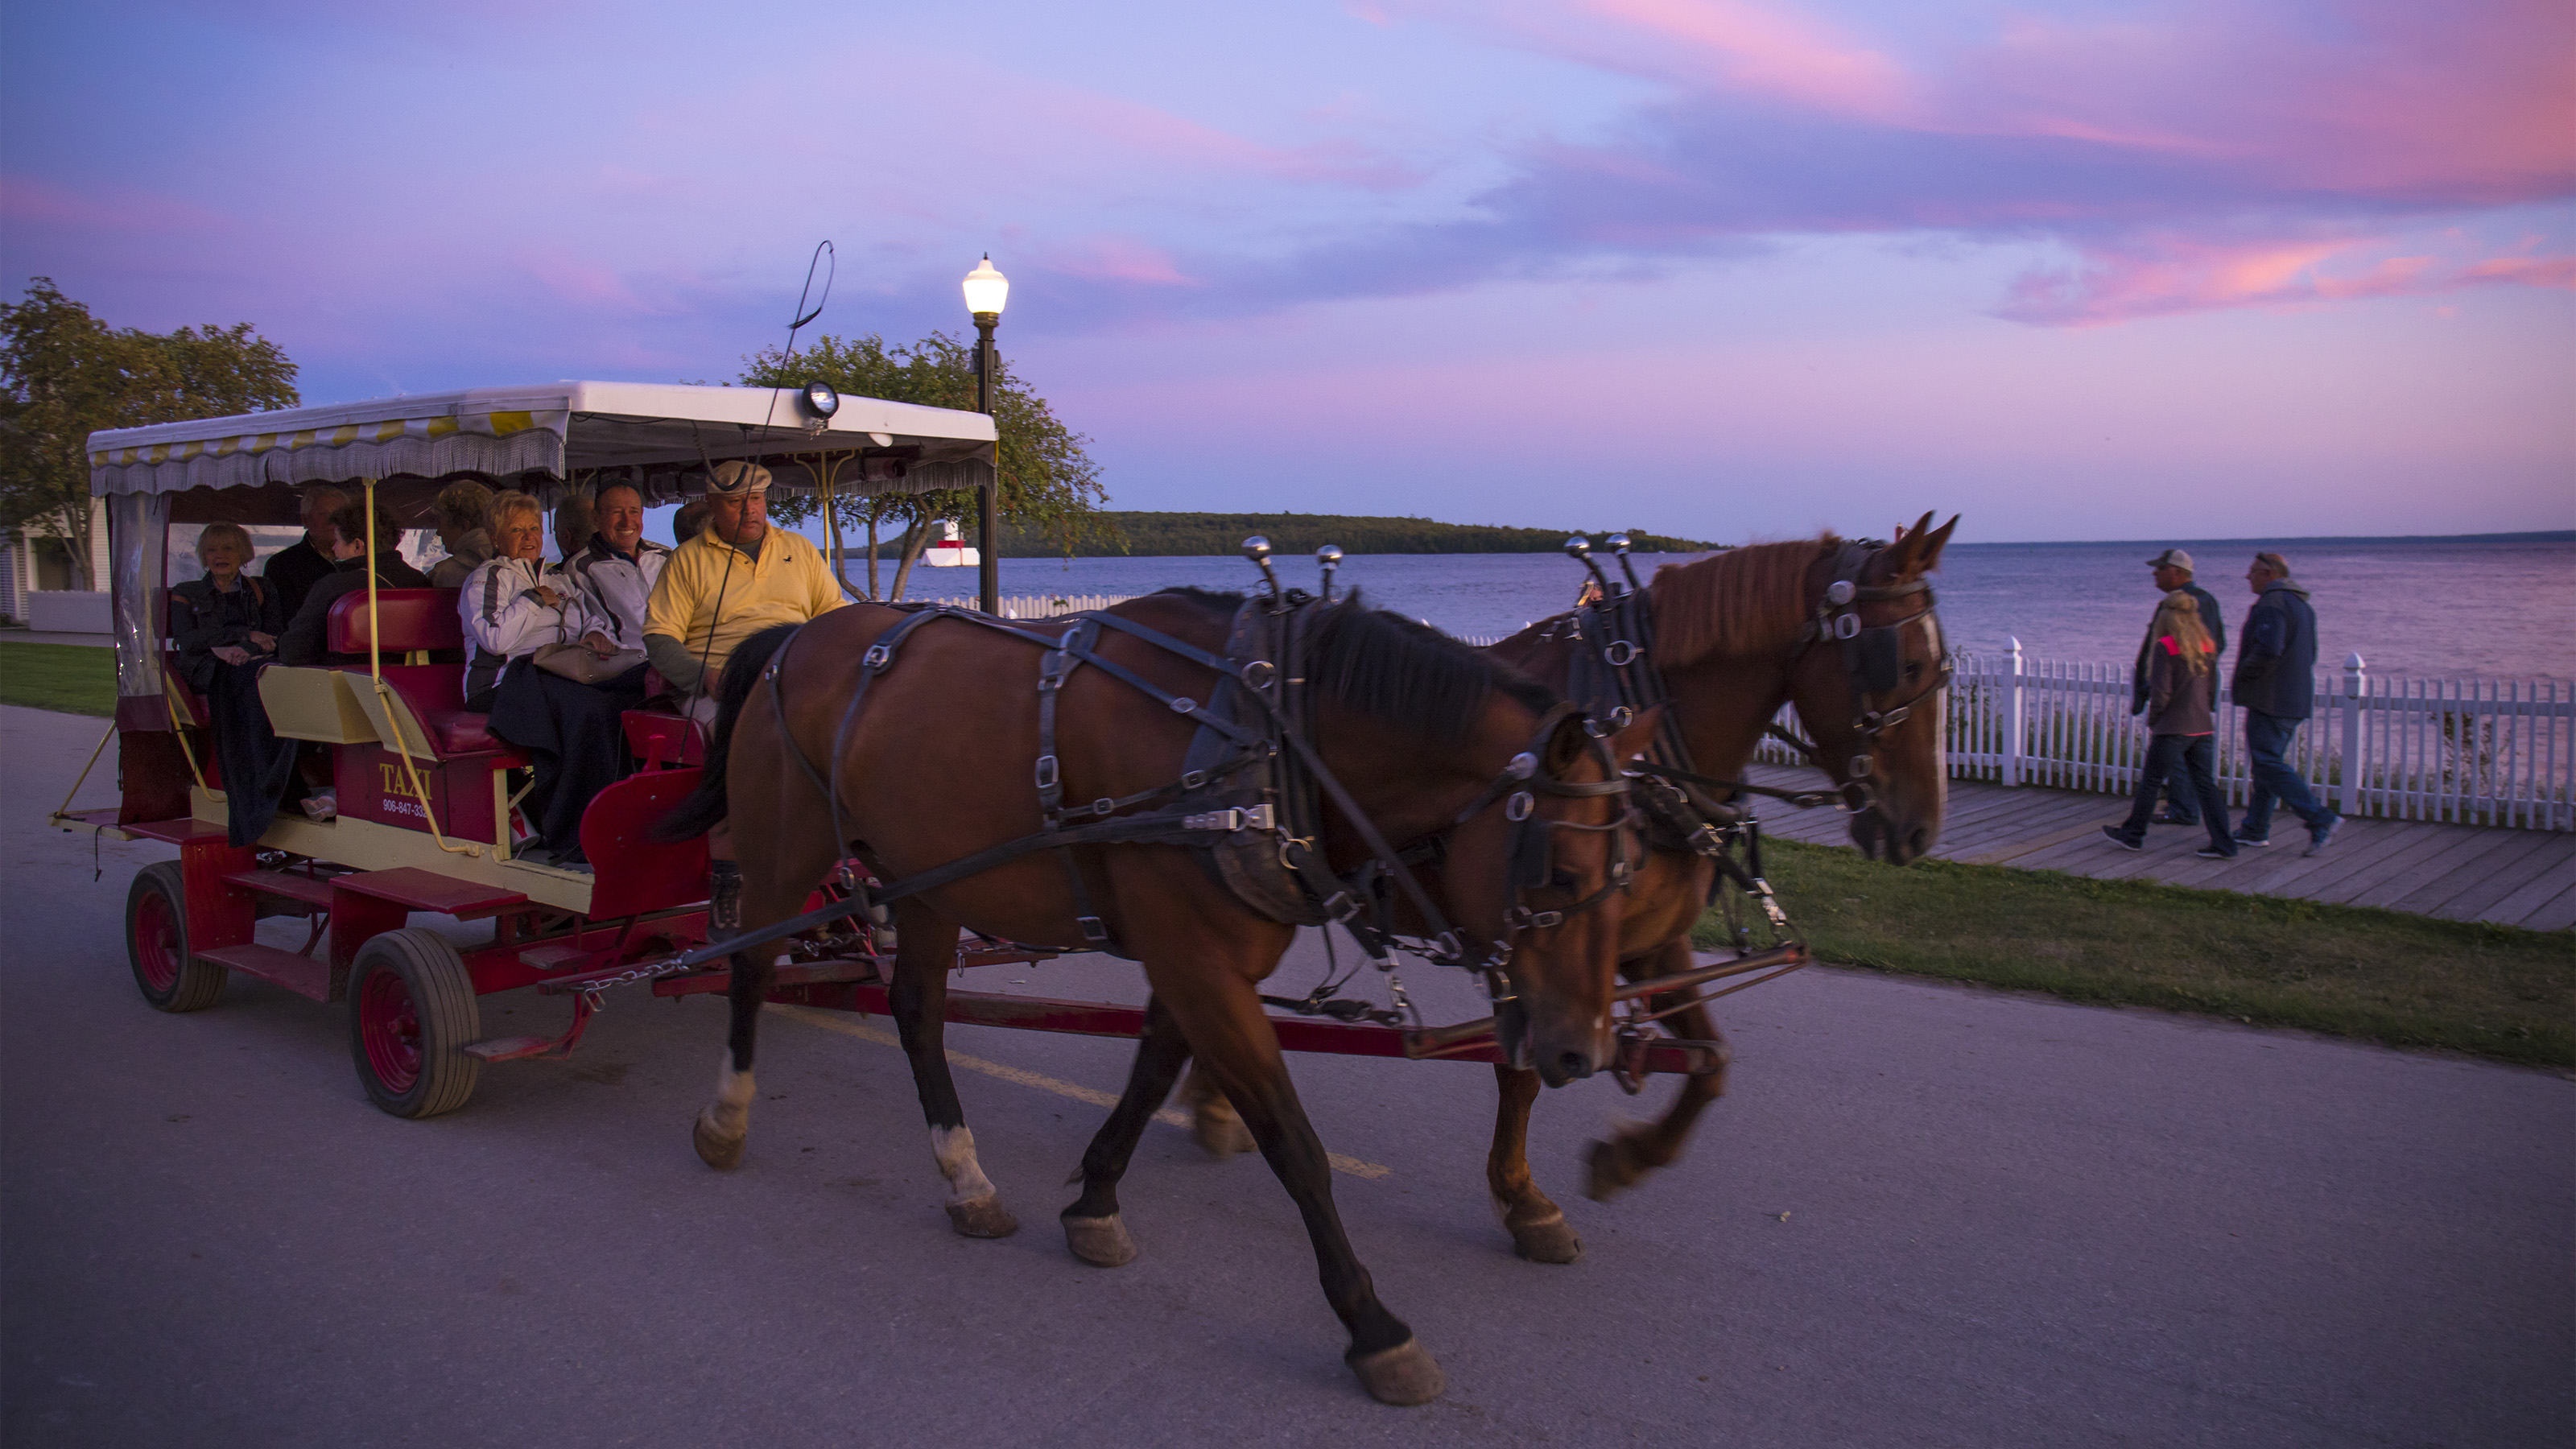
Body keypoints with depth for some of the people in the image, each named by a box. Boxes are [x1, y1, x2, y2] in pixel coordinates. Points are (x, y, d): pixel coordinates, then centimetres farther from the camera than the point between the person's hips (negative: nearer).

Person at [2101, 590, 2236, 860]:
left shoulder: (2166, 646, -12)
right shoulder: (2207, 645, 6)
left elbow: (2161, 692, -15)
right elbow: (2212, 688, 11)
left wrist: (2152, 720, -1)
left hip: (2173, 728, -6)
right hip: (2203, 727, 6)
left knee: (2151, 781, 7)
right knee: (2205, 784, 7)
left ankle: (2133, 834, 19)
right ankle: (2223, 844, 4)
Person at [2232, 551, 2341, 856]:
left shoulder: (2271, 604, -15)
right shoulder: (2301, 605, 17)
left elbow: (2267, 651, -28)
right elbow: (2308, 654, 22)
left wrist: (2240, 677, -12)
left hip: (2269, 700, -10)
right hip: (2295, 699, 10)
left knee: (2268, 764, -9)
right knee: (2267, 763, 14)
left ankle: (2320, 819, -15)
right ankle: (2255, 829, 19)